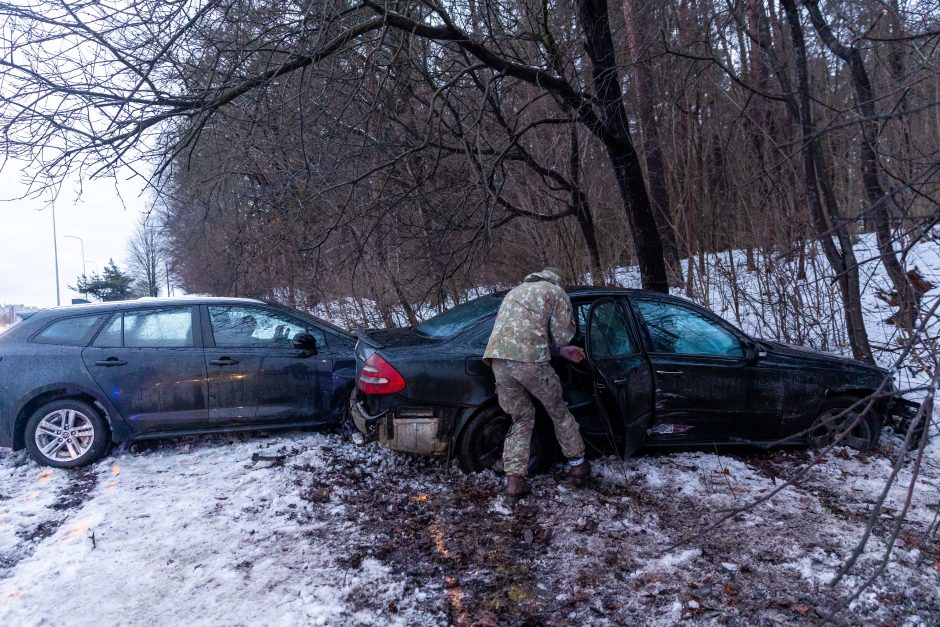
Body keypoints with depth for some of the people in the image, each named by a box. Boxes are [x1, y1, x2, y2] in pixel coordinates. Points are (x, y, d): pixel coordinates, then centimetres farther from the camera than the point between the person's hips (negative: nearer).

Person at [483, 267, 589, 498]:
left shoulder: (515, 291, 35)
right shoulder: (556, 292, 16)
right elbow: (562, 335, 7)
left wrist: (561, 351, 34)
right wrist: (560, 348, 31)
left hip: (497, 357, 5)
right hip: (529, 359, -5)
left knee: (522, 418, 17)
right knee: (558, 410, 17)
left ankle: (514, 479, 7)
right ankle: (578, 464, 28)